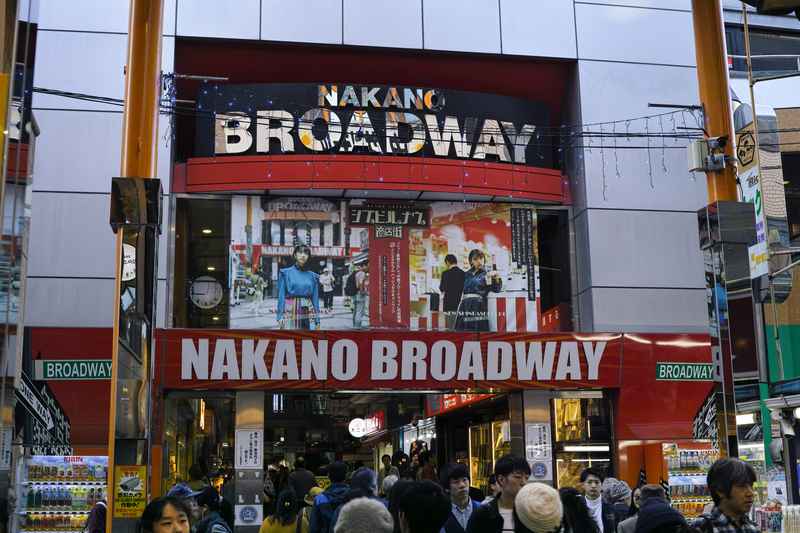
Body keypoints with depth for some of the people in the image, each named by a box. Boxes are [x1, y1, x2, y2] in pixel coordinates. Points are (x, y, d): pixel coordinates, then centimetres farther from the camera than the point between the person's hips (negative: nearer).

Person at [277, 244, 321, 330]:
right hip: (291, 313, -3)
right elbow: (281, 296, 2)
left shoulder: (313, 276, 10)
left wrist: (317, 321, 6)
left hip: (308, 313, 3)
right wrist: (280, 317, -6)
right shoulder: (286, 273, 3)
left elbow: (315, 298, 10)